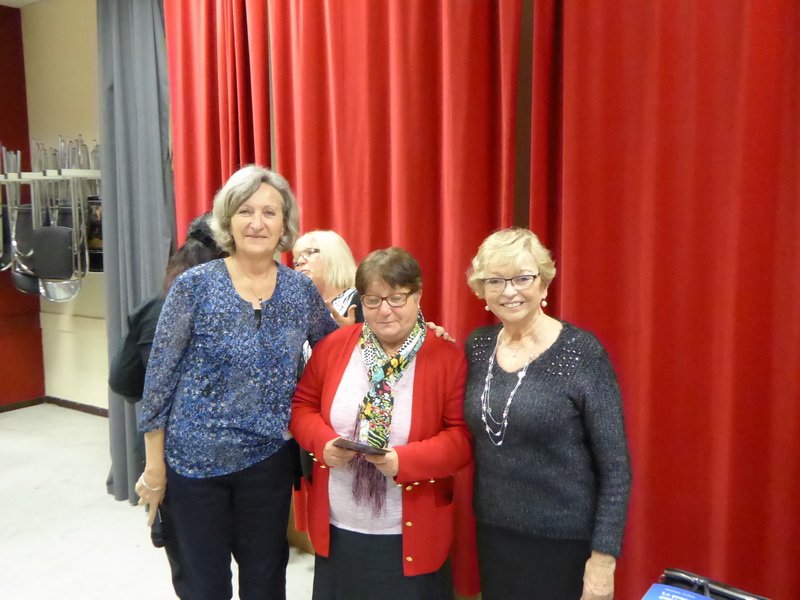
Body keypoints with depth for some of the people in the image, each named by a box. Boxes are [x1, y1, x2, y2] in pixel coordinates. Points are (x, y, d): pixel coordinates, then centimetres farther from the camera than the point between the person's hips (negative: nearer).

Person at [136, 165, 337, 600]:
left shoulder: (301, 290, -3)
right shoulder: (194, 285, -11)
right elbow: (159, 377, -7)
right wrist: (154, 464, -4)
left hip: (269, 459, 2)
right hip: (194, 459, -2)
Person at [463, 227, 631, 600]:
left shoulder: (582, 353, -15)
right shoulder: (478, 346, -1)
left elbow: (615, 467, -12)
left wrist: (603, 555, -14)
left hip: (564, 541, -4)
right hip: (493, 534, 5)